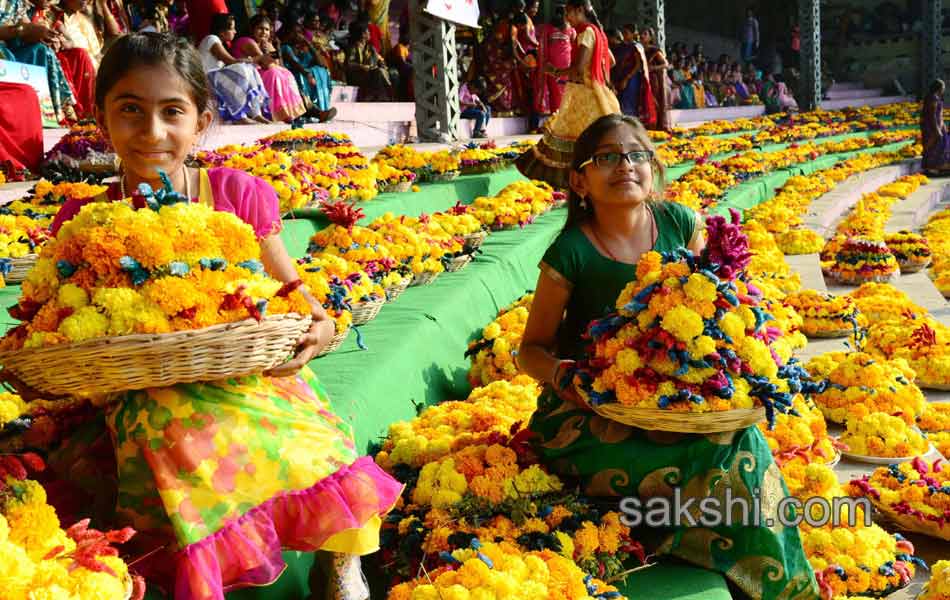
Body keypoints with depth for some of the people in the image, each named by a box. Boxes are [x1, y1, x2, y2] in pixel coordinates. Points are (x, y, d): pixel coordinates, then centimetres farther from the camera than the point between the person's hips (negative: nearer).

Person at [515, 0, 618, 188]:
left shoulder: (586, 32, -14)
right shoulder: (596, 31, 13)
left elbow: (579, 68, -21)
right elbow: (610, 61, 21)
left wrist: (556, 72, -8)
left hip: (584, 93, -9)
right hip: (583, 93, 9)